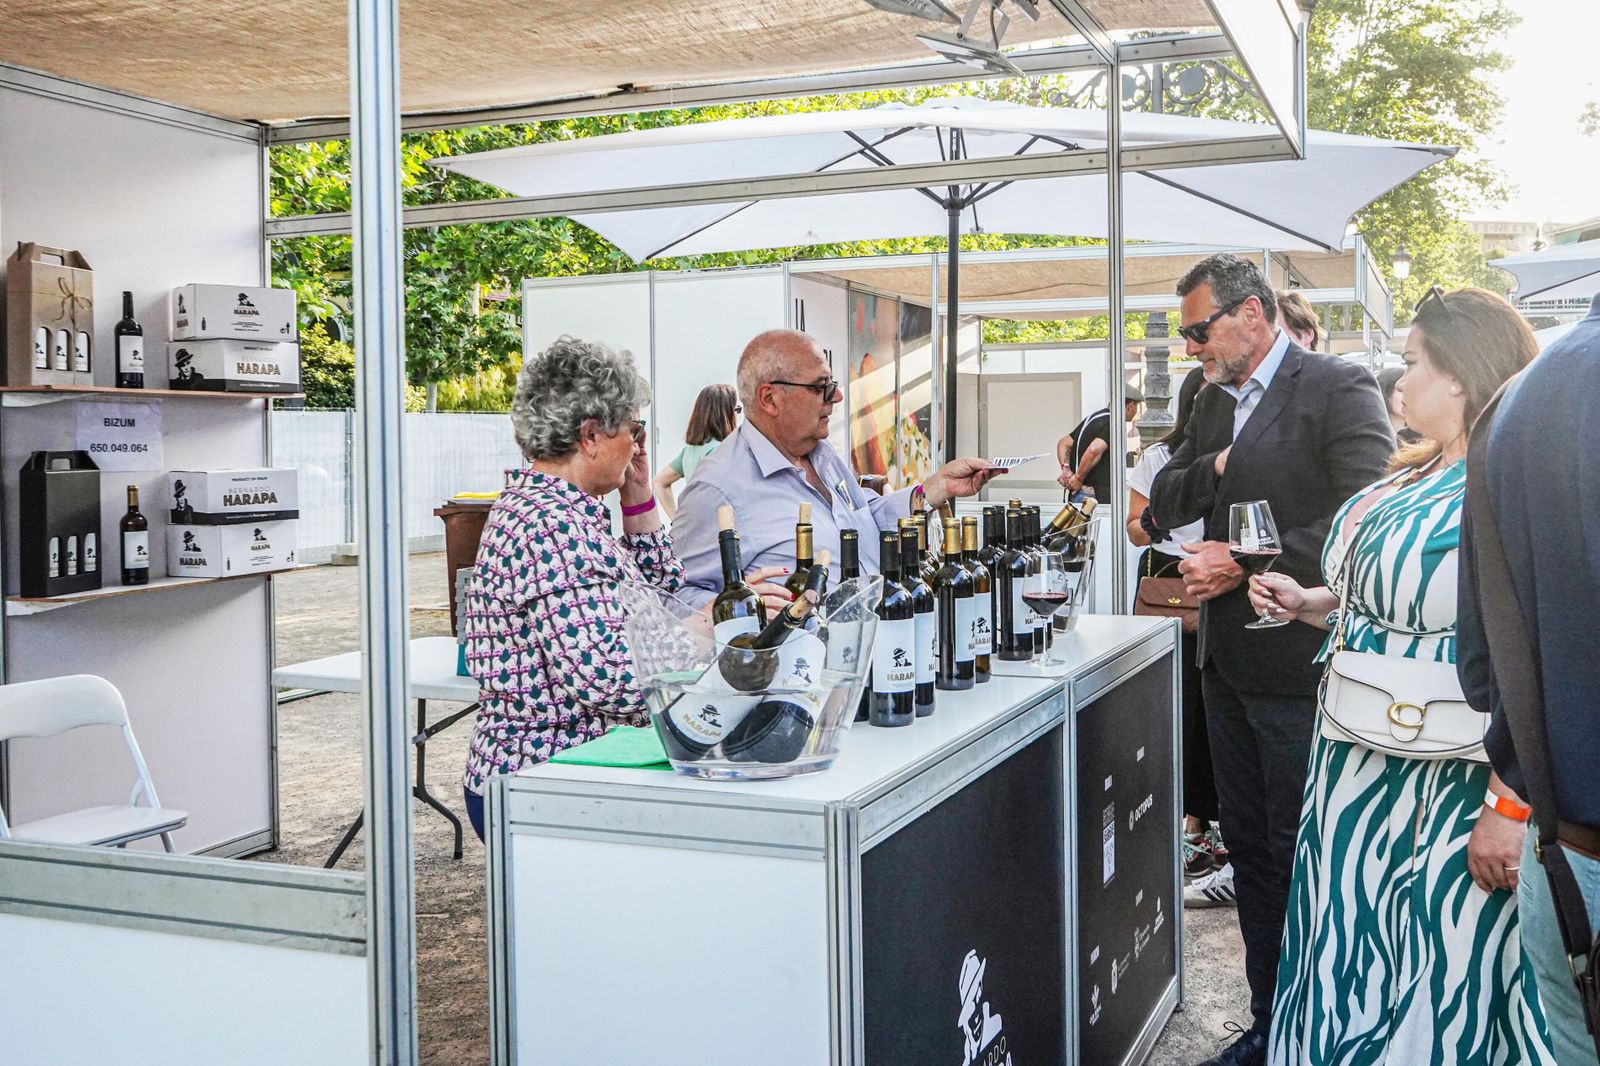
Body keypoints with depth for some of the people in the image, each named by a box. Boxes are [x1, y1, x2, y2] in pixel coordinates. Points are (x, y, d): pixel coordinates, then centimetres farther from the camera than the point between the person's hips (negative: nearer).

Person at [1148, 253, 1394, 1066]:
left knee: (1299, 858, 1)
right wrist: (1216, 466, -7)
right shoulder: (1215, 400, 14)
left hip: (1297, 664, -8)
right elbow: (1164, 504, 12)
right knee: (1249, 849, 14)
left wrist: (1246, 562, -19)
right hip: (1228, 662, 8)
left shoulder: (1338, 389, -10)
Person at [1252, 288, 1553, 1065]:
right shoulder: (1412, 479, 10)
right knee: (1356, 964, 19)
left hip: (1448, 792, -9)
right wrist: (1310, 605, 9)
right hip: (1362, 769, 9)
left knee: (1441, 986, 5)